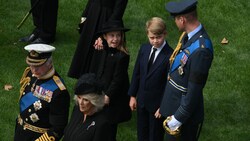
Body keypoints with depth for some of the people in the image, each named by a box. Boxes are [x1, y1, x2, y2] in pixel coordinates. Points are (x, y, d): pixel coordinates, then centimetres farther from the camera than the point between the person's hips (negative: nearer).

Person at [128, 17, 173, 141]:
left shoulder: (170, 56, -22)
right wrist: (132, 96, 7)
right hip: (142, 100, 6)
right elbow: (136, 73, 6)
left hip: (157, 103, -6)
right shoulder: (144, 49, -2)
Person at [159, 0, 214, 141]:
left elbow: (195, 90, -26)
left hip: (186, 109, -9)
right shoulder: (188, 35, -3)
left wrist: (178, 118, -19)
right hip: (173, 105, 9)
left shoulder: (201, 49, -31)